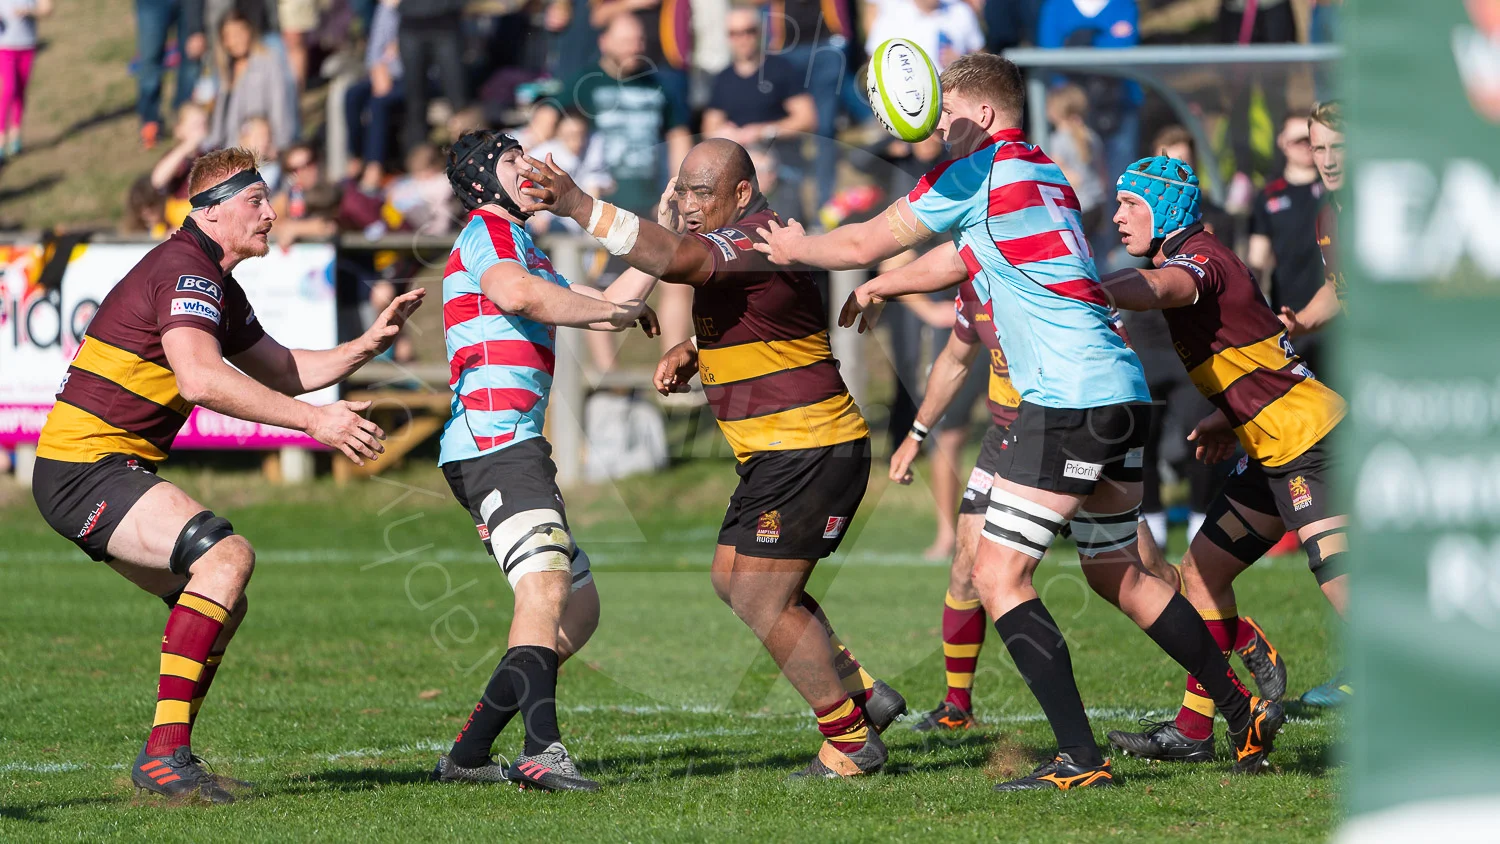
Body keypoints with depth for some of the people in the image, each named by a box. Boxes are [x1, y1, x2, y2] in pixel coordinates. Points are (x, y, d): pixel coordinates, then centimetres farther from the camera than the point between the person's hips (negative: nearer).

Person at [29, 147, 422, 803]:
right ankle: (165, 755, -27)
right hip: (86, 463, -11)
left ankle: (162, 765, 14)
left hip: (106, 473, 11)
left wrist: (368, 343, 13)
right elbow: (200, 379, -31)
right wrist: (313, 421, -31)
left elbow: (282, 371, 27)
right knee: (227, 556, -24)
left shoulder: (218, 288, 18)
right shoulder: (185, 271, -15)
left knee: (222, 604, 12)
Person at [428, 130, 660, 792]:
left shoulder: (518, 245, 30)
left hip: (515, 450, 11)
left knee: (579, 610, 12)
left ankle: (467, 755, 10)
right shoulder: (487, 231, -2)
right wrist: (616, 311, -14)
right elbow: (516, 294, -24)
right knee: (546, 589, -27)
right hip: (496, 442, -11)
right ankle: (543, 750, -44)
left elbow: (604, 303, 28)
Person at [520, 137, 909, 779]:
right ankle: (864, 694, 24)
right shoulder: (738, 244, 13)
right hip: (776, 453, 11)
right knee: (734, 579, 18)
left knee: (762, 602, -7)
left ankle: (850, 742, 4)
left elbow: (675, 259, -39)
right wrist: (692, 351, 9)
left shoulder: (753, 243, -20)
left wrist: (580, 208, -44)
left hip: (809, 454, -11)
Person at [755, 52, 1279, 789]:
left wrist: (793, 249, 21)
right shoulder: (1045, 174, 20)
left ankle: (1081, 758, -14)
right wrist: (874, 289, 41)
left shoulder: (978, 170, -5)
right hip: (1122, 392, 9)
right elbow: (958, 261, 36)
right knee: (1117, 574, 21)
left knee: (999, 577, -7)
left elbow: (863, 244, 3)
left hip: (1068, 401, -9)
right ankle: (1244, 715, 24)